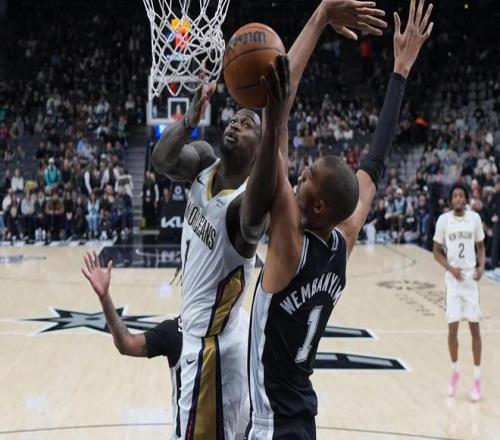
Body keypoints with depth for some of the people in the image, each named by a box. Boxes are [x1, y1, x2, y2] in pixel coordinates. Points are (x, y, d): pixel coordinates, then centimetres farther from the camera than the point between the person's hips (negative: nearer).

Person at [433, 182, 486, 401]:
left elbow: (480, 246, 10)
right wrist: (450, 268, -12)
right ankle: (455, 371, 22)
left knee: (475, 327, 0)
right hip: (453, 278, 0)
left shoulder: (475, 218, -1)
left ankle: (477, 379, 8)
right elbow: (436, 251, 3)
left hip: (471, 278, 0)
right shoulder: (443, 220, -4)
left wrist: (482, 267, -7)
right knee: (452, 327, 0)